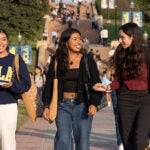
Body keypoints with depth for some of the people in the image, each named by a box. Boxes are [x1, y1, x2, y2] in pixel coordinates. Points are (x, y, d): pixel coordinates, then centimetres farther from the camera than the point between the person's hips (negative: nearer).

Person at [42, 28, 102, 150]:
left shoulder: (87, 60, 3)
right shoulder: (57, 61, 6)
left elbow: (96, 83, 0)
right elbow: (49, 84, 9)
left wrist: (94, 103, -13)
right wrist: (46, 106, 1)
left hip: (82, 105, 0)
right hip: (63, 105, 0)